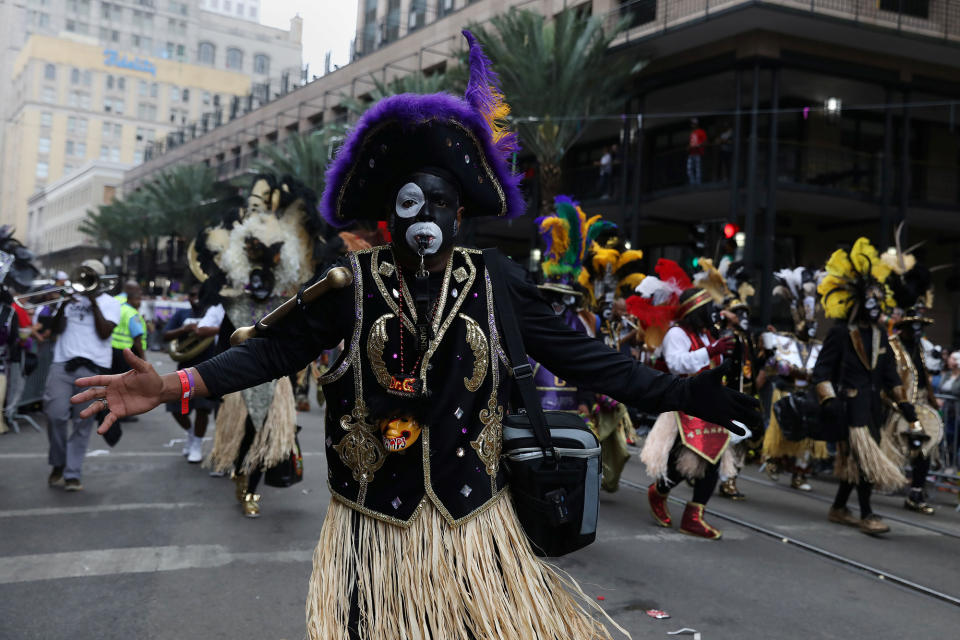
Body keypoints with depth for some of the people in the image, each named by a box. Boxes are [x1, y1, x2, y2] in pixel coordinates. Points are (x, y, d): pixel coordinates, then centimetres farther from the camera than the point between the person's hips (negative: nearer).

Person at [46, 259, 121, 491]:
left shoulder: (110, 303, 8)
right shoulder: (71, 298, 15)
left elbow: (104, 332, -6)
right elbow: (57, 329, 8)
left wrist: (93, 302, -5)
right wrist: (64, 304, -6)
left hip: (92, 368, -2)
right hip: (62, 363, 2)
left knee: (82, 422, -2)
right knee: (56, 415, -8)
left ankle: (73, 474, 4)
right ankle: (58, 465, 15)